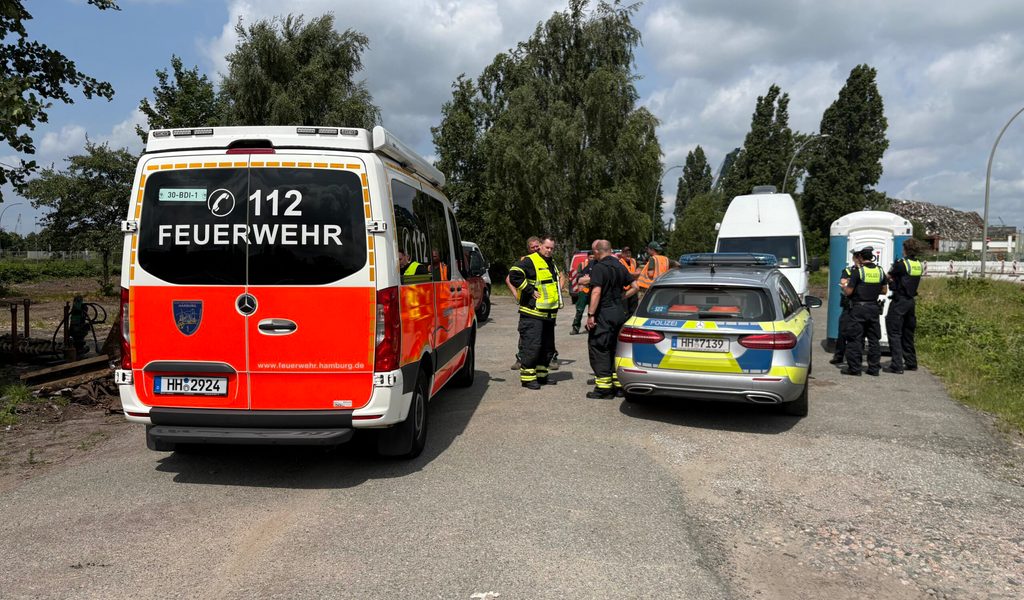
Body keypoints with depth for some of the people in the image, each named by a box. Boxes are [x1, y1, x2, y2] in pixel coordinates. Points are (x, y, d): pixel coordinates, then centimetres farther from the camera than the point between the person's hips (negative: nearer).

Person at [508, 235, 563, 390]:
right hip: (533, 313, -9)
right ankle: (527, 377, -2)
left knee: (548, 346, 12)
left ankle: (541, 375, 23)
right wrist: (530, 291, -21)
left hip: (549, 313, 9)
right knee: (531, 346, -9)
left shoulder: (552, 263, 19)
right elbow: (514, 275, -24)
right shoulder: (529, 261, -10)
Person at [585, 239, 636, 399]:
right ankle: (619, 384, 19)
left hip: (604, 314, -8)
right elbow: (634, 287, 14)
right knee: (616, 348, 15)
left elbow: (596, 292, -22)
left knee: (598, 349, -1)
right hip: (620, 312, 8)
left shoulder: (598, 267, -13)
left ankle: (603, 387, -1)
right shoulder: (620, 266, 12)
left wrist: (590, 314, -20)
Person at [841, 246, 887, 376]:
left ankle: (854, 368, 2)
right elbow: (884, 290, 13)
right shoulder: (880, 272, 5)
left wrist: (844, 287, 8)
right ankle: (874, 368, 15)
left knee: (854, 339, 1)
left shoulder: (858, 271, -13)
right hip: (874, 308, 6)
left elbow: (849, 291, -13)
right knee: (874, 339, 11)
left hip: (859, 308, -6)